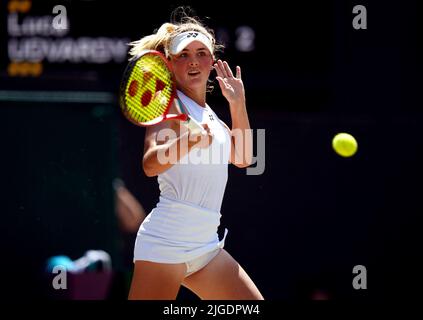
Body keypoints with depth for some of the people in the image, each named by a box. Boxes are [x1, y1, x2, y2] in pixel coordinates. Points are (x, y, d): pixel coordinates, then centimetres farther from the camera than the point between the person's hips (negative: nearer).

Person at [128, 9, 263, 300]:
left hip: (206, 244, 8)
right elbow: (150, 164, -23)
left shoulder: (207, 112, 18)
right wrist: (188, 141, -42)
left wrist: (238, 103, 22)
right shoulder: (170, 102, -6)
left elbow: (242, 158, 31)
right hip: (167, 240, -8)